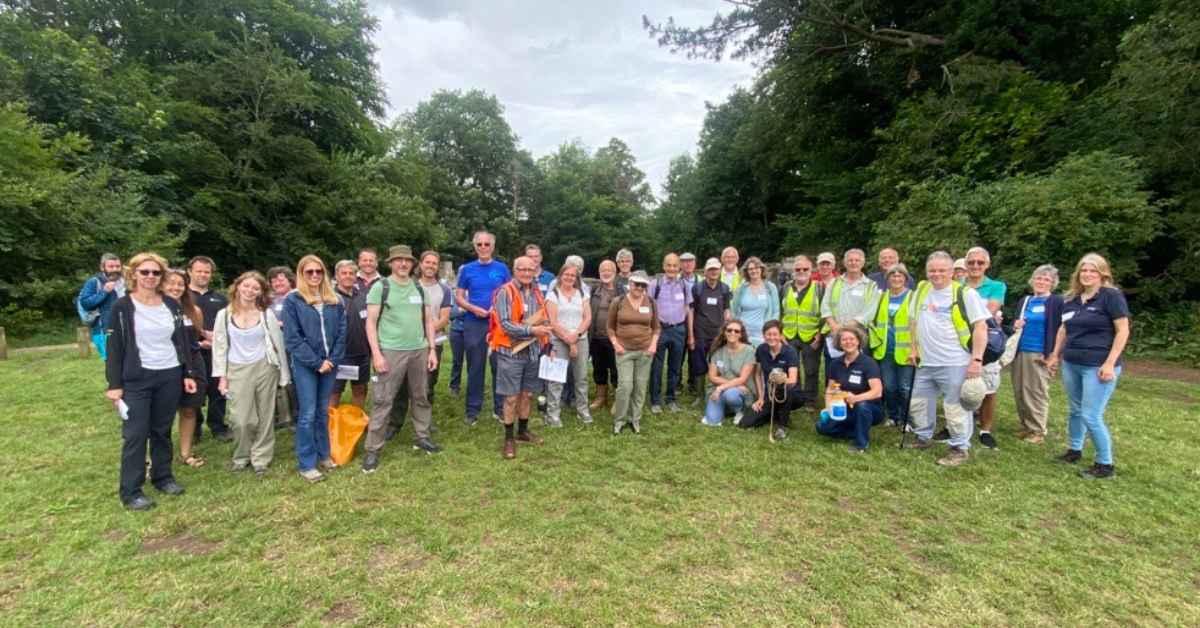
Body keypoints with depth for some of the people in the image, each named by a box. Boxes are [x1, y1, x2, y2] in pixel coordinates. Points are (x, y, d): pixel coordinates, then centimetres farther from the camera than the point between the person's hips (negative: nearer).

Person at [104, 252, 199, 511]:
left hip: (170, 376, 3)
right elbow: (114, 347, -4)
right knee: (135, 434, 0)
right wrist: (114, 385, -9)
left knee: (162, 430, 13)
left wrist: (189, 373, 6)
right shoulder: (122, 307, -4)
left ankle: (163, 477, 25)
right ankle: (131, 491, 10)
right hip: (137, 379, -3)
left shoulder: (172, 305, 6)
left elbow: (182, 340, 10)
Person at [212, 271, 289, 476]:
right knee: (240, 419, -3)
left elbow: (278, 344, 1)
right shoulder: (224, 315, 1)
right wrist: (222, 376, 0)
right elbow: (219, 347, 4)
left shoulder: (267, 314, -1)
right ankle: (241, 457, 21)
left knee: (265, 416, 6)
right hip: (237, 370, 0)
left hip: (264, 368, 0)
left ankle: (261, 459, 19)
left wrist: (283, 374, 0)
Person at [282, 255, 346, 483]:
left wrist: (333, 359, -7)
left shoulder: (334, 300, 7)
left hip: (330, 363, 4)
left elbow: (341, 332, 5)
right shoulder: (293, 300, -4)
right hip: (305, 365, -4)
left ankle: (323, 454, 26)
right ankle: (306, 464, 10)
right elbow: (292, 338, -9)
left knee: (323, 412, 14)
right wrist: (316, 362, -13)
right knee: (308, 414, -1)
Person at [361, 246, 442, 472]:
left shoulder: (420, 288, 10)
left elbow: (428, 320, 13)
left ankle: (422, 437, 29)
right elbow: (370, 322, -5)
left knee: (421, 397, 14)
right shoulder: (380, 287, -3)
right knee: (382, 401, -1)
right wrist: (376, 353, -13)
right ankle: (372, 449, 9)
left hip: (420, 350, 4)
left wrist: (432, 349, 7)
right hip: (391, 351, -4)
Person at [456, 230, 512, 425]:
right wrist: (474, 308, -13)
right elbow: (458, 297, 5)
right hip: (473, 324, 0)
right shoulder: (467, 269, 5)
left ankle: (500, 407, 17)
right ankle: (473, 409, 16)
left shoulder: (502, 269, 5)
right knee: (475, 367, 6)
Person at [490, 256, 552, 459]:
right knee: (512, 397, 1)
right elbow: (505, 325, -19)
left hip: (533, 351, 6)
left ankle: (523, 430, 31)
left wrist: (548, 344, 12)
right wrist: (531, 330, -25)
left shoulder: (537, 293, 9)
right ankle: (509, 438, 13)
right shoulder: (506, 292, -11)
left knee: (528, 394, 15)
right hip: (512, 352, -6)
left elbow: (544, 320, 18)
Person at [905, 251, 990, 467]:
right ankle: (924, 438, 33)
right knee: (918, 403, 15)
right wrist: (914, 348, 15)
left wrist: (977, 359, -16)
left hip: (954, 363, -6)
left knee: (956, 408, 2)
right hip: (925, 362, 6)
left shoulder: (965, 293, -9)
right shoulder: (921, 290, 8)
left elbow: (980, 327, -10)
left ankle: (960, 448, 17)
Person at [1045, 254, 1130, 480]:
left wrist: (1110, 363, -17)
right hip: (1071, 364, 6)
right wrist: (1056, 356, 17)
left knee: (1091, 416, -6)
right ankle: (1074, 450, 31)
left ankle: (1105, 464, 9)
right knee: (1075, 410, 16)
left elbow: (1123, 331, -11)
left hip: (1098, 366, -6)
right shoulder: (1071, 298, 11)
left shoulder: (1111, 296, -8)